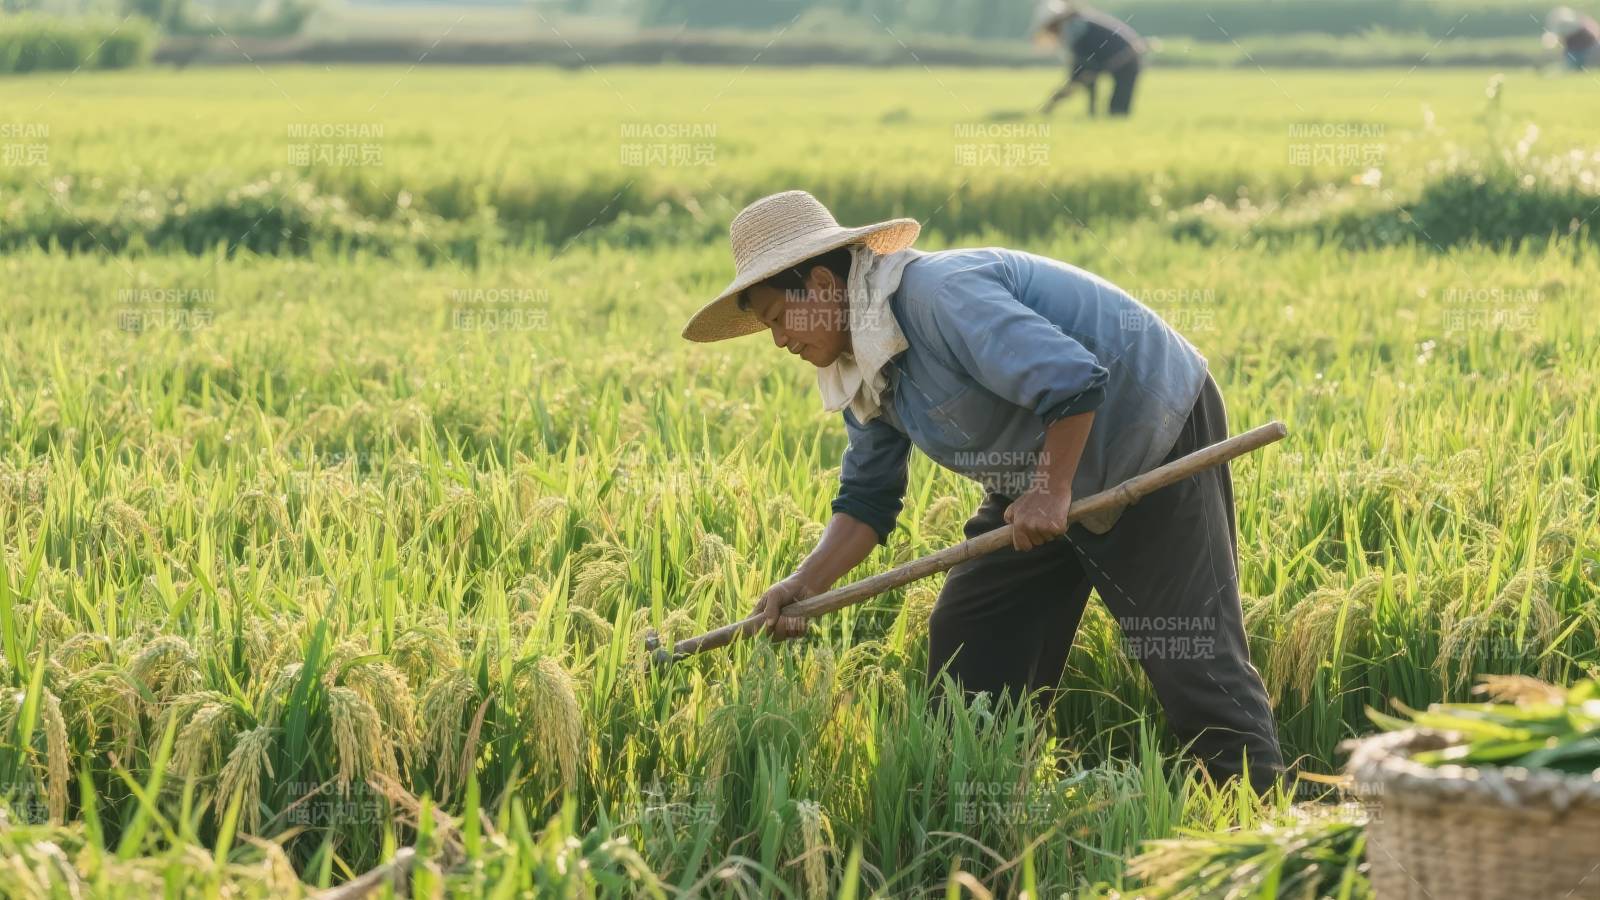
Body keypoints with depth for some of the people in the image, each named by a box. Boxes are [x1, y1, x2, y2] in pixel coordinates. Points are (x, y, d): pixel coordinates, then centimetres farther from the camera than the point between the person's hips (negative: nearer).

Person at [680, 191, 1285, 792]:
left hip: (1155, 436, -10)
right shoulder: (864, 369, 2)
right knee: (969, 634, 6)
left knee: (1190, 650, -11)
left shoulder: (941, 295, -29)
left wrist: (1050, 491, -25)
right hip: (1045, 479, 10)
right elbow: (867, 499, 6)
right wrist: (807, 583, -8)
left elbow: (1072, 381, -35)